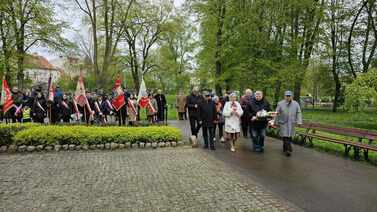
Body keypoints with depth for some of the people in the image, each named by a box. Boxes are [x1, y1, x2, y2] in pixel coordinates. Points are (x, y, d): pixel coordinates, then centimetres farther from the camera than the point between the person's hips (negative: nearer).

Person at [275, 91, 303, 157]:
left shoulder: (296, 104, 5)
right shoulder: (280, 104, -2)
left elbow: (298, 113, 2)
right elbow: (277, 114, 0)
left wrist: (299, 121, -9)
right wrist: (276, 122, 2)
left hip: (292, 123, 3)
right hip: (283, 123, -3)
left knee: (290, 136, 10)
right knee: (285, 136, -9)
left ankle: (285, 148, 27)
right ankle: (288, 149, -4)